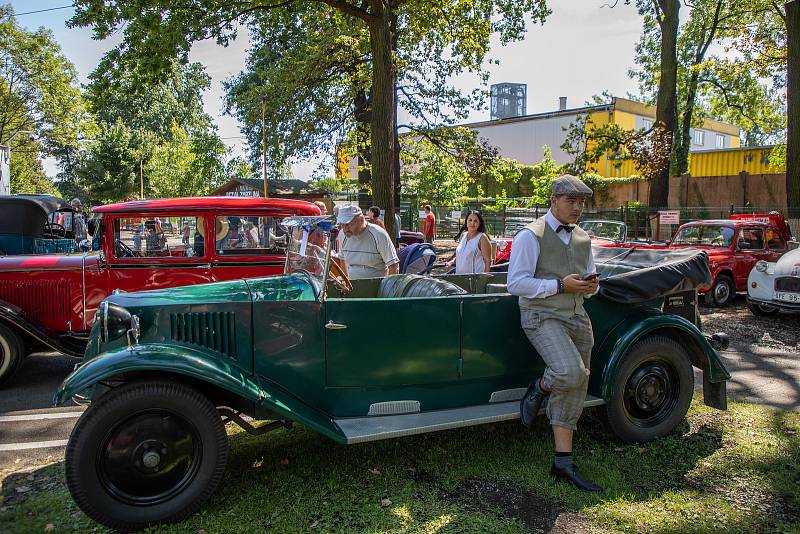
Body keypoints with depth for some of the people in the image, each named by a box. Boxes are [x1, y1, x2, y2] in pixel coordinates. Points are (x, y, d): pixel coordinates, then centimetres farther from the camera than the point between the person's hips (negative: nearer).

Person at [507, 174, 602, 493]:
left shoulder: (583, 238, 14)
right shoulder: (530, 236, -8)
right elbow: (516, 284, -14)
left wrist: (590, 285, -2)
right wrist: (560, 285, -20)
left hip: (577, 318, 7)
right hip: (542, 316, -7)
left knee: (573, 389, 5)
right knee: (570, 373, -30)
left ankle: (563, 463, 13)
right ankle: (540, 386, 5)